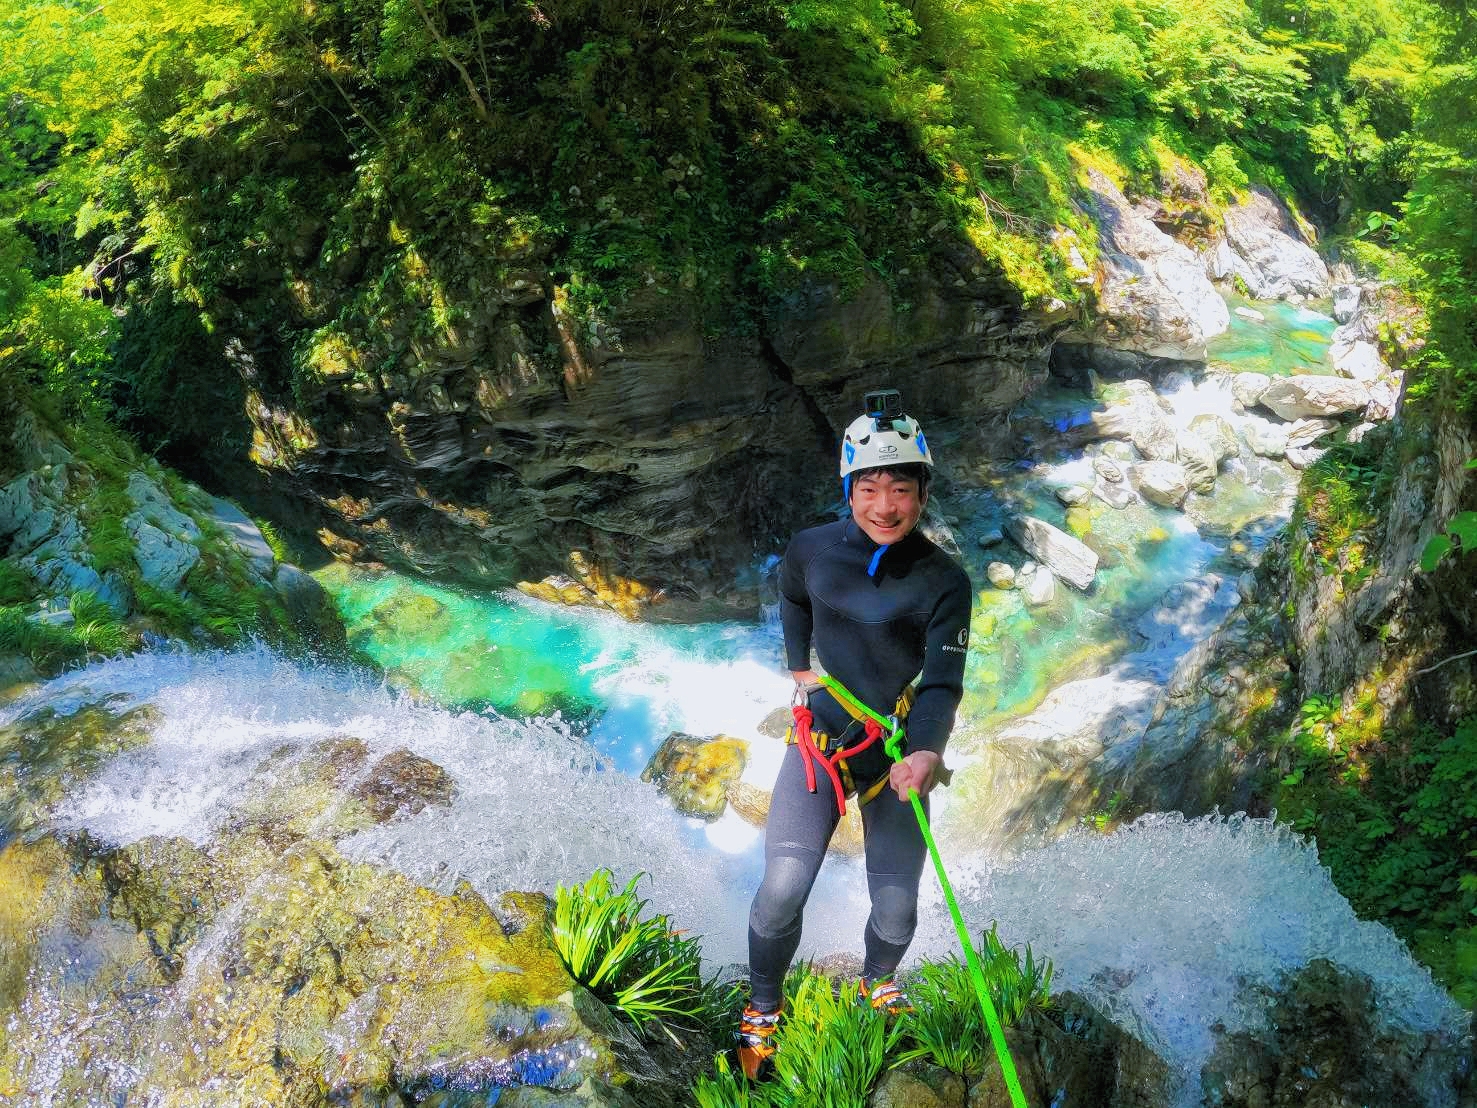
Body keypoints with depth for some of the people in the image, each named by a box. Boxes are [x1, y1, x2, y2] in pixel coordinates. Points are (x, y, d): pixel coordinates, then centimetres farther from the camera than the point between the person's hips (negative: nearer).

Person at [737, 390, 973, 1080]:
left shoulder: (944, 583, -14)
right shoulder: (813, 549, -8)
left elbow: (943, 683, -19)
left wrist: (927, 751, -36)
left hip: (898, 754, 0)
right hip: (819, 739, 0)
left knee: (895, 912, 7)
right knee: (781, 892, -13)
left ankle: (876, 980, 43)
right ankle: (762, 1008, 15)